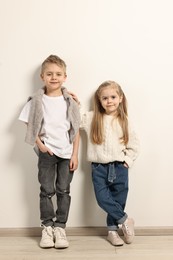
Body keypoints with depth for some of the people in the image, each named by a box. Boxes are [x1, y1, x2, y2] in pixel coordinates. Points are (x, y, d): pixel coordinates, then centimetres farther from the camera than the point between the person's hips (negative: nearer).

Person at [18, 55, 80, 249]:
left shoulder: (69, 101, 0)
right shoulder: (36, 101, -3)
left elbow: (75, 130, 1)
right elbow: (31, 126, 3)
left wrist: (75, 154, -3)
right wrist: (40, 144, -9)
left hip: (67, 153, 1)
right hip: (46, 152, -1)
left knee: (63, 190, 5)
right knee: (47, 190, 4)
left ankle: (60, 227, 16)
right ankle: (47, 227, 17)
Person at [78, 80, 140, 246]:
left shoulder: (124, 121, 2)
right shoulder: (91, 118, 1)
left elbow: (134, 145, 6)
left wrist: (127, 161, -2)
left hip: (119, 168, 1)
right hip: (99, 168, 0)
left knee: (118, 200, 6)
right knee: (103, 199, -8)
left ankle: (112, 230, 26)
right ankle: (124, 220, 14)